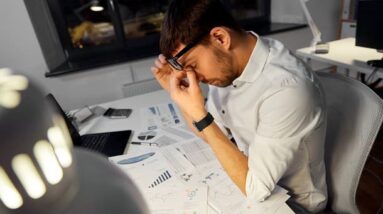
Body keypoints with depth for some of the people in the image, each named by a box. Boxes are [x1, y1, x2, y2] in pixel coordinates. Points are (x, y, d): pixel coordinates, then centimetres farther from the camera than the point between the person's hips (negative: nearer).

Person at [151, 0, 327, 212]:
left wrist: (199, 115, -31)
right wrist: (178, 91, -12)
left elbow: (255, 188, -28)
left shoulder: (287, 89, -33)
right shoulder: (228, 62, -10)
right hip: (247, 177, 5)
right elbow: (212, 135, 2)